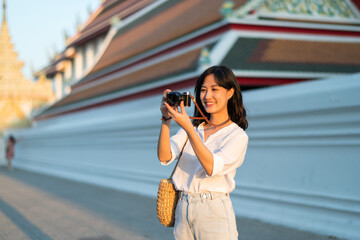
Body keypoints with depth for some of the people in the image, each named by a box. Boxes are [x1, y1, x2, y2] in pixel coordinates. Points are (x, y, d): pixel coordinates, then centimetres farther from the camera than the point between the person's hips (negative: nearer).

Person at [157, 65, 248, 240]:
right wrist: (166, 119, -13)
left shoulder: (238, 136, -3)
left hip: (215, 214, -4)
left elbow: (212, 167, -18)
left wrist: (188, 127, -24)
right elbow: (164, 157, -1)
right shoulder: (193, 127, 11)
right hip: (183, 211, 4)